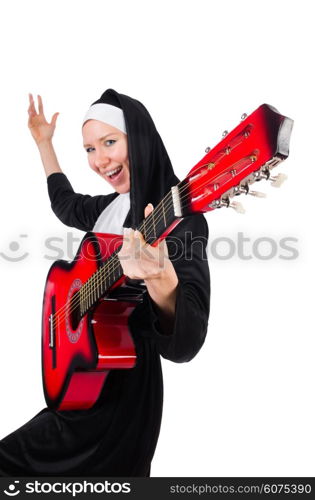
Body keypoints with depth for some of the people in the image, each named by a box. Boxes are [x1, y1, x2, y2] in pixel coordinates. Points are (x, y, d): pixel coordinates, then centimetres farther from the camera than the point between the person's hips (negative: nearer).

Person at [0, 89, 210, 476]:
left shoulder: (181, 218, -22)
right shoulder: (111, 207, 4)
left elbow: (185, 343, -33)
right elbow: (65, 204, 28)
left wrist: (162, 279, -52)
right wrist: (43, 142, 27)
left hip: (123, 388, -8)